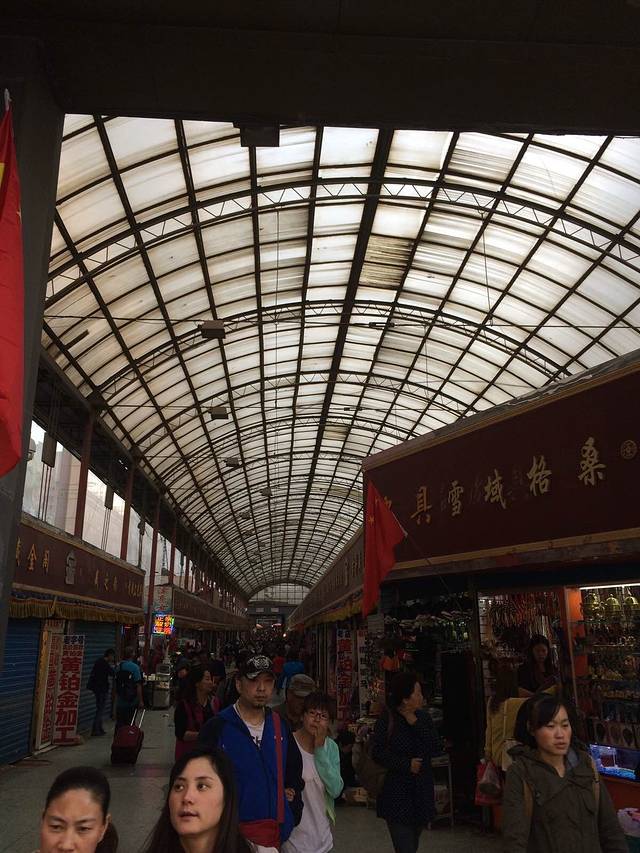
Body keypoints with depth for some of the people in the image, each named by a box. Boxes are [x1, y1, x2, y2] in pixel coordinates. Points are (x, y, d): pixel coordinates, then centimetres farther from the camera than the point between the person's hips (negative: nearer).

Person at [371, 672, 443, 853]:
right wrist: (406, 764, -17)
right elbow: (377, 753, -11)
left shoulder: (423, 717, 4)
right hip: (397, 795, -5)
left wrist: (416, 724, -13)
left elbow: (437, 749, -4)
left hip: (422, 793, 5)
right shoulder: (386, 720, -9)